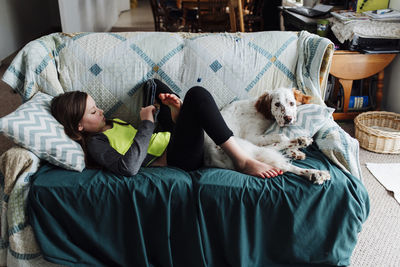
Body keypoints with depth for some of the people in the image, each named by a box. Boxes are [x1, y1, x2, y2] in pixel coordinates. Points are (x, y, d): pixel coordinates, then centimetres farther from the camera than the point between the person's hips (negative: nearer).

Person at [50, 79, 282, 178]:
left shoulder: (112, 123, 17)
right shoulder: (96, 143, -11)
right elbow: (127, 167, -31)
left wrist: (176, 111, -1)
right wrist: (147, 123, -23)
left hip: (174, 141, 10)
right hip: (177, 157, -10)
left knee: (154, 84, 24)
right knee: (197, 94, -30)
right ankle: (243, 162, -28)